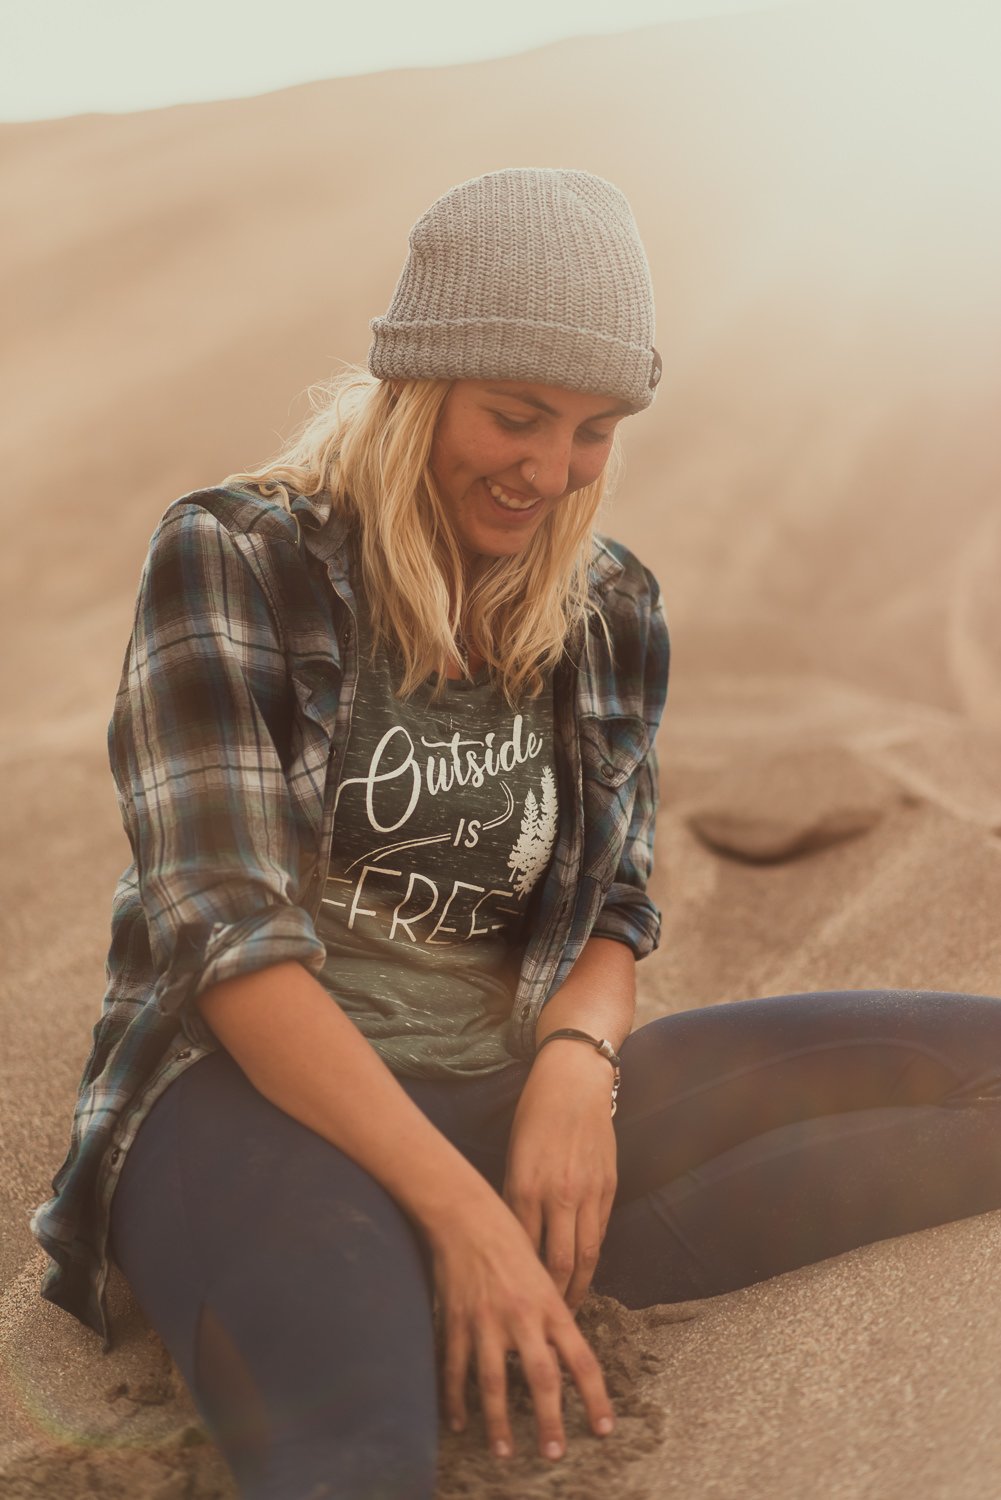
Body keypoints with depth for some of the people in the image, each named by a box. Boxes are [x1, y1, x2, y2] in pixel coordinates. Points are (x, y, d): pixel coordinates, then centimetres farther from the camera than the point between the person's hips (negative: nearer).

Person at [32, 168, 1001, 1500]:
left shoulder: (613, 616, 10)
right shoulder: (235, 559, -4)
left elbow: (613, 912, 14)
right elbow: (227, 931, -13)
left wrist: (576, 1057, -10)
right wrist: (458, 1208, -21)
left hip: (502, 1095, 5)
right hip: (257, 1094, -4)